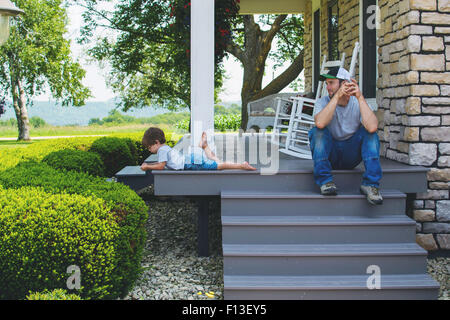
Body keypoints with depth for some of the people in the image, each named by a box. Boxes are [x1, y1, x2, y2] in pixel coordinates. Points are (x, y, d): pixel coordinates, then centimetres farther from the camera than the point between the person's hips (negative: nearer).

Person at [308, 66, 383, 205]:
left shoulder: (357, 103, -6)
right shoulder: (323, 102, -6)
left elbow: (372, 127, -29)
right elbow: (320, 123, -32)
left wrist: (360, 97, -27)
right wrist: (337, 96, -32)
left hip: (350, 156, 1)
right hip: (329, 155, 0)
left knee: (369, 131, -22)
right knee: (318, 131, -26)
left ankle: (370, 184, -24)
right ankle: (325, 181, -24)